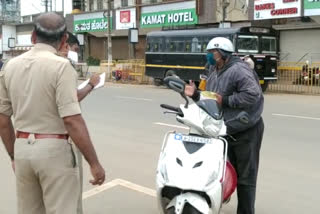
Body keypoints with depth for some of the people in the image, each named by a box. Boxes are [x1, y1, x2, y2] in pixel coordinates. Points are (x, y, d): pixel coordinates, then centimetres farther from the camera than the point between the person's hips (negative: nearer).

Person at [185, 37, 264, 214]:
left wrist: (225, 101, -24)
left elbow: (253, 95, -27)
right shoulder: (214, 73, 13)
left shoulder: (238, 70, -17)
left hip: (245, 131, -8)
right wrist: (195, 95, 0)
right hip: (223, 130, 9)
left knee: (245, 176, 1)